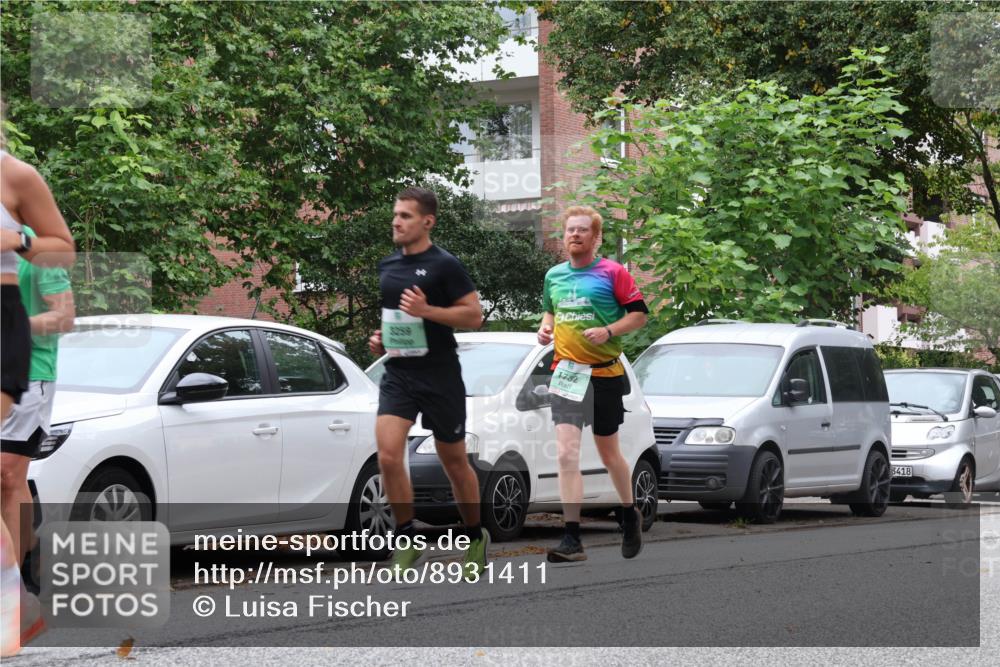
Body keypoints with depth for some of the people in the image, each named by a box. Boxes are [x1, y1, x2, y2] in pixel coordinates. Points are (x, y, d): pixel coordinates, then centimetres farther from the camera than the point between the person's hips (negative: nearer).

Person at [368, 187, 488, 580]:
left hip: (440, 377, -4)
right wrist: (379, 337, 8)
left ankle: (475, 538, 28)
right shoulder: (387, 266, 10)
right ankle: (407, 540, -3)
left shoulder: (444, 265, -9)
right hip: (398, 374, 4)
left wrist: (427, 310, -23)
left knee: (454, 463, 8)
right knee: (388, 455, -15)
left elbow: (474, 315, -12)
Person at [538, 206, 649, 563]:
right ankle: (572, 540, -13)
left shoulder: (612, 272, -5)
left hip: (605, 374, -3)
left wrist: (609, 331, -19)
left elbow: (639, 313, -4)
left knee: (609, 453, 11)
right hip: (566, 373, 3)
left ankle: (630, 514, 38)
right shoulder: (554, 275, 10)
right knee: (566, 455, -11)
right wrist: (545, 327, 5)